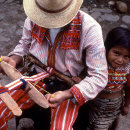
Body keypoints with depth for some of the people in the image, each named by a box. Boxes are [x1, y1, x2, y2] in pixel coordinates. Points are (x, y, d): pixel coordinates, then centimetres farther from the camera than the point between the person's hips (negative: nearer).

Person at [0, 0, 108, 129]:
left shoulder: (90, 28, -22)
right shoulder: (33, 19, -9)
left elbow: (99, 77, -19)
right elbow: (25, 44, 13)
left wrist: (67, 95, -31)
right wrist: (14, 59, -10)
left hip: (69, 88, -3)